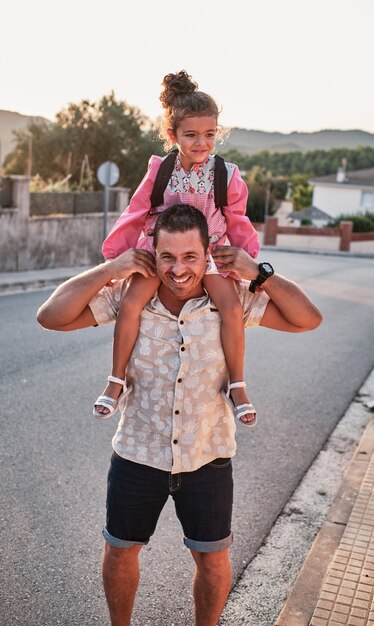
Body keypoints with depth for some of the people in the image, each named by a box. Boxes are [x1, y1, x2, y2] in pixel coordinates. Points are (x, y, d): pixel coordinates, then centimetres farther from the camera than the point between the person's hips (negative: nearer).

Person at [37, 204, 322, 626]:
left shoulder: (231, 298, -12)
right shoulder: (129, 296, -13)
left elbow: (308, 320, -11)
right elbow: (51, 317, -17)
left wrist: (257, 273, -22)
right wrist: (111, 269, -24)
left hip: (207, 458, 0)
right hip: (137, 453, 1)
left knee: (212, 559, 18)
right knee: (120, 550, 20)